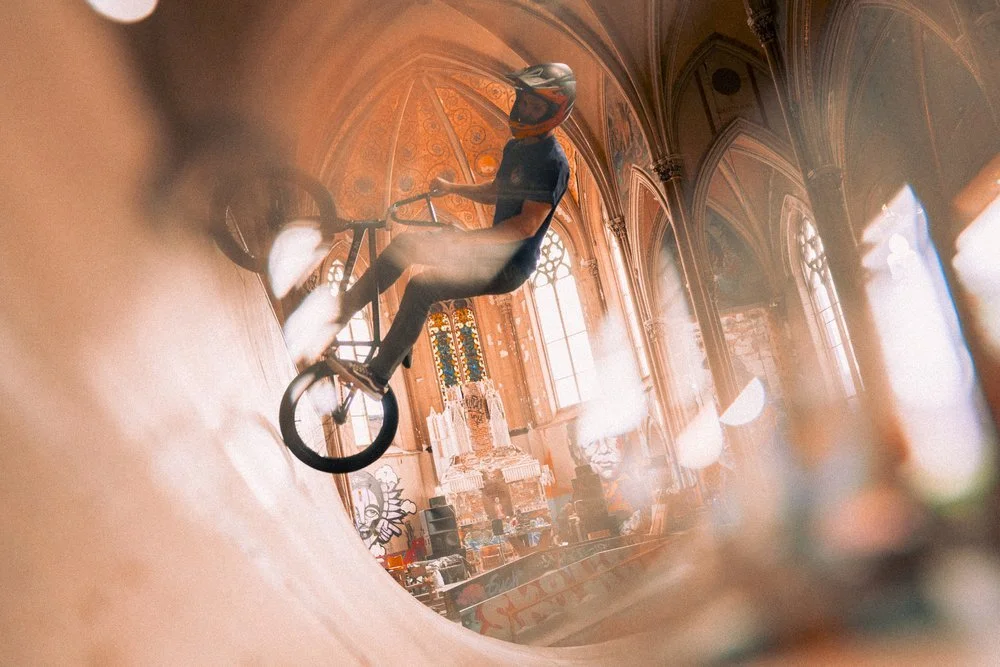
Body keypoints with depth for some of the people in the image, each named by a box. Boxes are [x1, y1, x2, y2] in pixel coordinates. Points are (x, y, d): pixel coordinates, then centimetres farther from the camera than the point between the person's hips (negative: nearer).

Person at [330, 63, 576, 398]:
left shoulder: (552, 162, -19)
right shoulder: (515, 147, 11)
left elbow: (528, 224, -26)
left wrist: (467, 238, -29)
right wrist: (453, 188, 9)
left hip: (511, 266, -10)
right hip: (490, 246, 10)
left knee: (421, 287, -25)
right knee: (403, 243, 4)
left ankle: (378, 376, -16)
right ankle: (342, 310, 10)